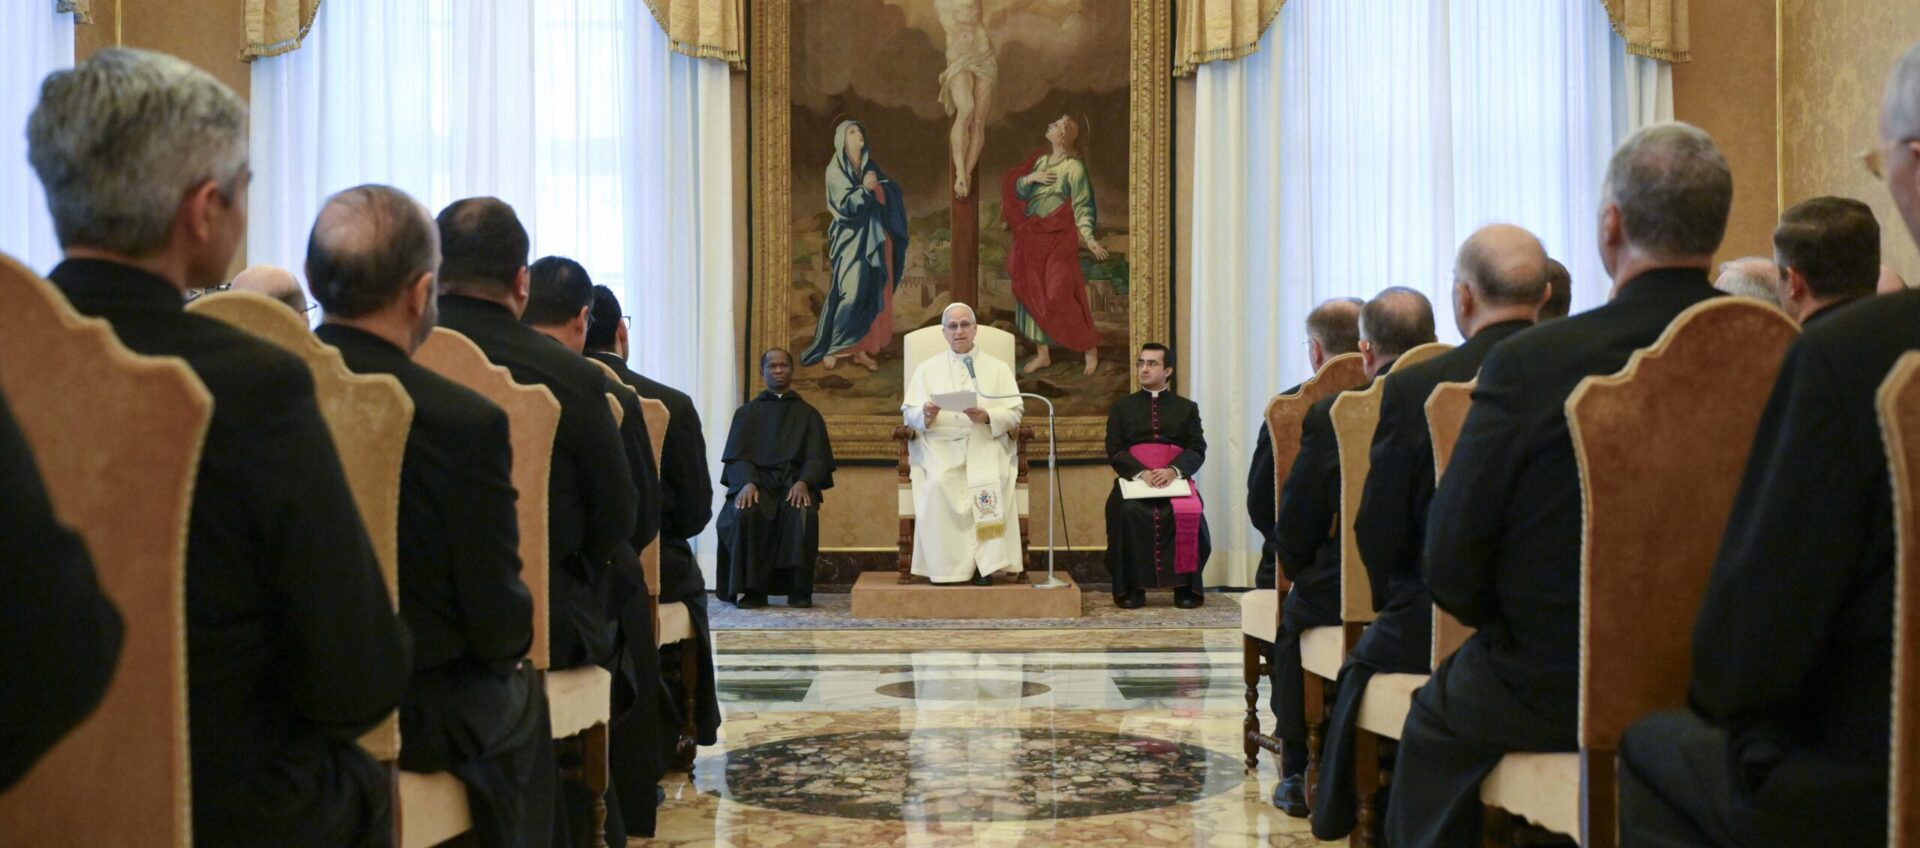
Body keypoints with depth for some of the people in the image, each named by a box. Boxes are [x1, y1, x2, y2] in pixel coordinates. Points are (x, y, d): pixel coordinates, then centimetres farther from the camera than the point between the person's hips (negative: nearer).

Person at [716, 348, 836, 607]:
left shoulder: (808, 414, 16)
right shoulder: (746, 413, 17)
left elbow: (817, 457, 4)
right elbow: (735, 456, 4)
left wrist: (803, 482, -19)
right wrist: (747, 483, -19)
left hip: (794, 481, 0)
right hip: (756, 480, 0)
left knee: (803, 513, -36)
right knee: (745, 513, -35)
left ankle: (800, 591, -27)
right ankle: (752, 589, -25)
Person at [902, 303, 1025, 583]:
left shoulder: (998, 369, 15)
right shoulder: (927, 369, 17)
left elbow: (1014, 414, 4)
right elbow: (909, 413, 8)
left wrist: (987, 417, -17)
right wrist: (926, 414, -16)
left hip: (986, 443, 0)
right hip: (939, 445, 0)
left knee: (991, 480, -34)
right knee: (938, 484, -33)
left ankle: (985, 563, -27)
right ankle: (945, 567, -24)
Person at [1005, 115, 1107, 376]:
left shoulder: (1073, 167, -11)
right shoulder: (1041, 160, 10)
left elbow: (1082, 206, -15)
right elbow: (1018, 190, 12)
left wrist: (1088, 237, -26)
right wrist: (1030, 178, -9)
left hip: (1058, 241, -7)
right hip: (1033, 239, 7)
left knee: (1059, 297, -7)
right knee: (1033, 295, 9)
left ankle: (1090, 349, 9)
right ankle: (1042, 354, 19)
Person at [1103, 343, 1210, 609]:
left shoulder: (1186, 408, 19)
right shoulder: (1122, 408, 19)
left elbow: (1197, 450, 6)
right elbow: (1115, 451, 6)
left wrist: (1173, 470, -15)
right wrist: (1142, 473, -14)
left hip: (1175, 478, 0)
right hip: (1133, 478, 0)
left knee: (1189, 513, -32)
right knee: (1128, 512, -32)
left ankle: (1186, 585, -19)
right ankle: (1131, 587, -23)